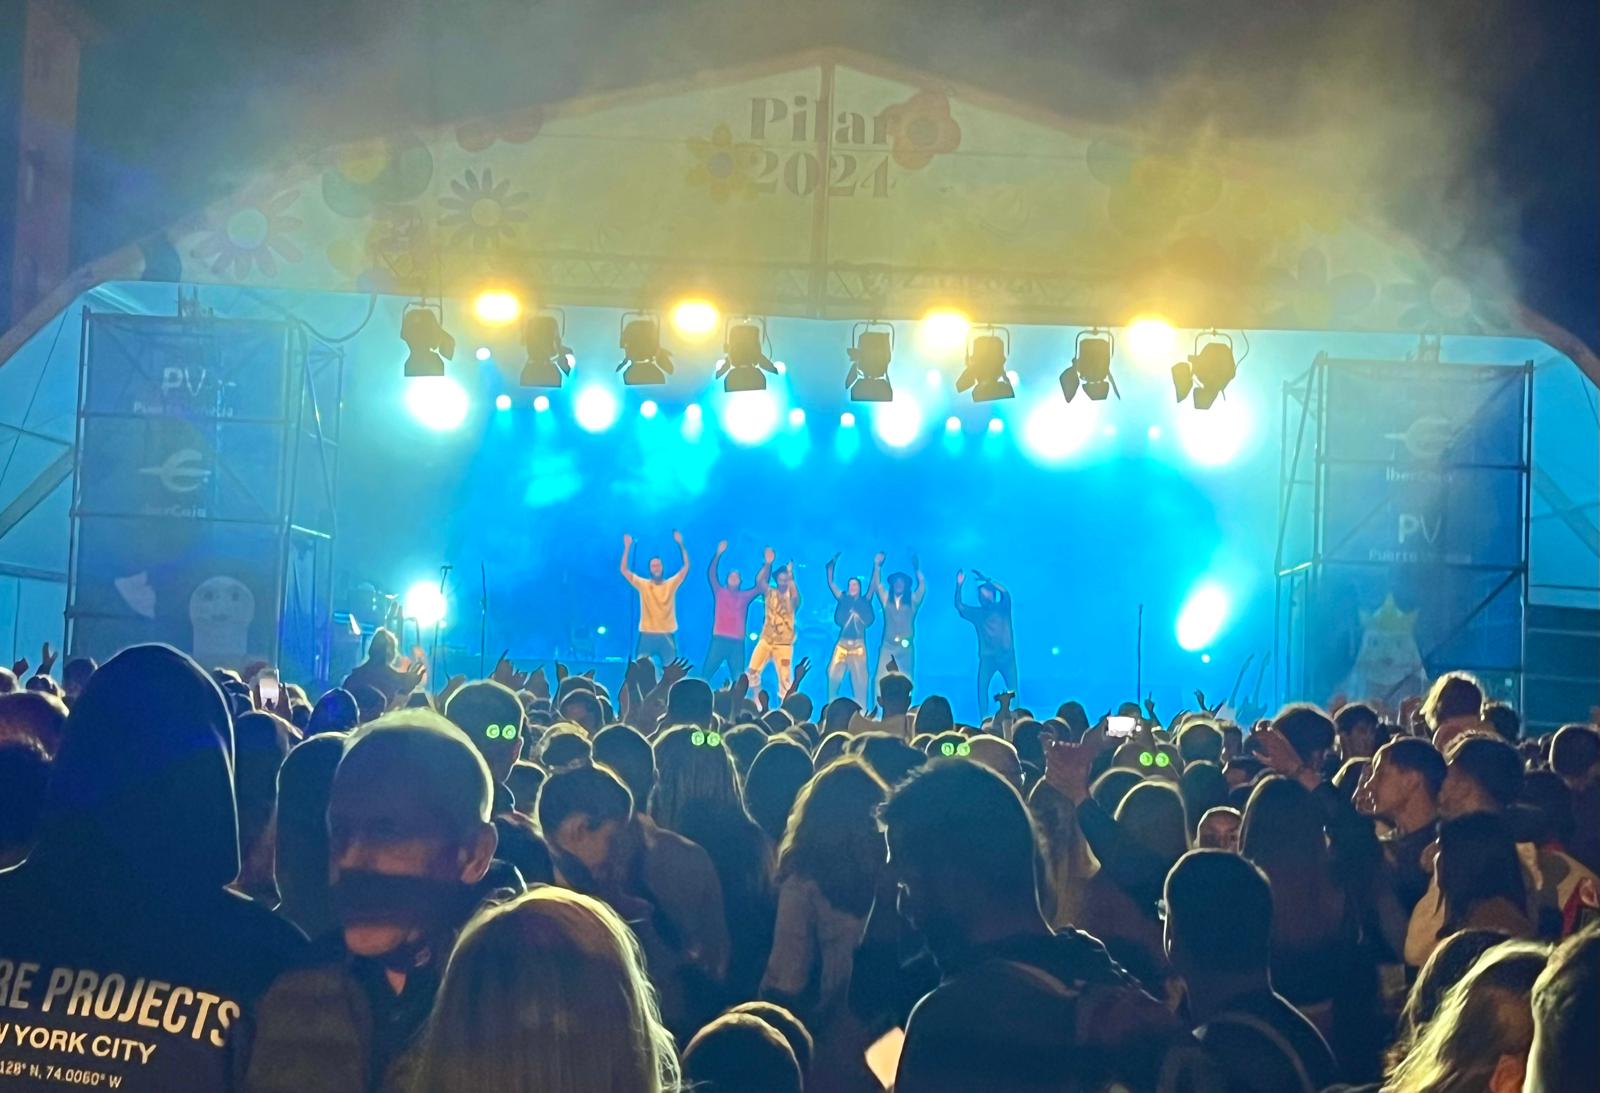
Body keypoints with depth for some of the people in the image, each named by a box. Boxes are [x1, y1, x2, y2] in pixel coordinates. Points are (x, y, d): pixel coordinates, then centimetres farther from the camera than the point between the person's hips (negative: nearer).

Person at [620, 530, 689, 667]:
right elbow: (624, 569, -2)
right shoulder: (642, 584, 4)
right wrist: (627, 548, -9)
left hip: (667, 635, 1)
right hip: (647, 634, -1)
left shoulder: (671, 584, 6)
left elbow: (686, 566, -1)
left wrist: (680, 544, -8)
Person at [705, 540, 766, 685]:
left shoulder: (744, 596, 12)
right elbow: (711, 575, -3)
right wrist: (718, 555, -14)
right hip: (719, 639, -2)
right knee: (707, 672, -5)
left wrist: (767, 565, -6)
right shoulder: (720, 592, 8)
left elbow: (760, 585, 6)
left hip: (737, 642, 2)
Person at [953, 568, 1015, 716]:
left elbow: (1005, 593, -10)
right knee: (982, 686, -10)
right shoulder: (977, 613, 12)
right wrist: (959, 585, -10)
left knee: (1012, 689, -5)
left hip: (1006, 655, -1)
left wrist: (986, 580, -13)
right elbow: (959, 606, 1)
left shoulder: (1002, 608, 7)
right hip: (987, 657, 1)